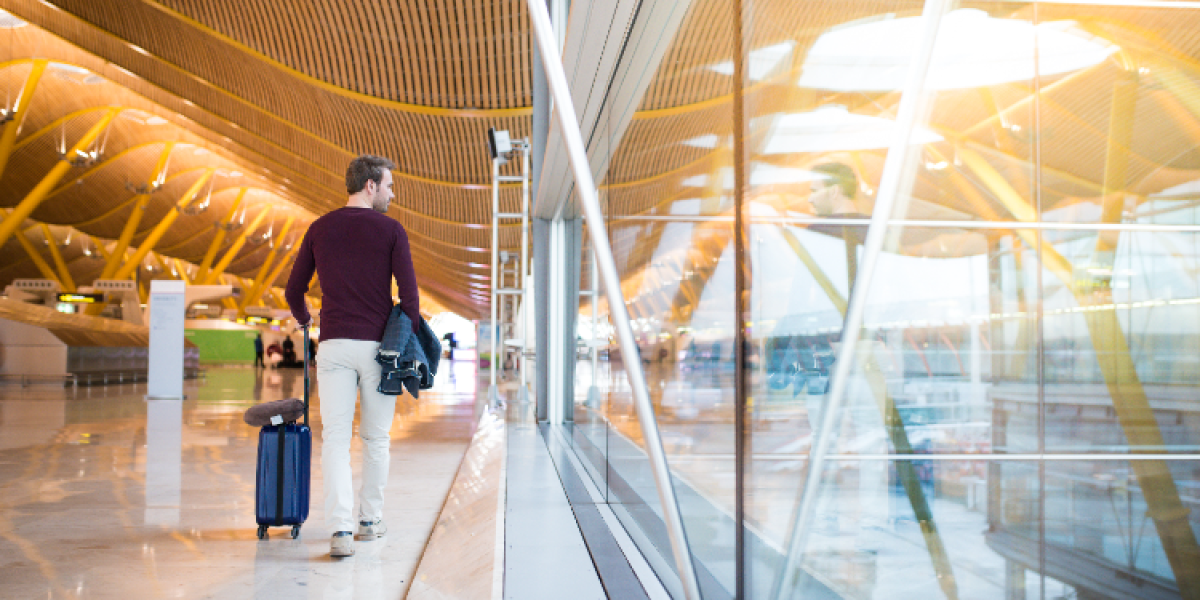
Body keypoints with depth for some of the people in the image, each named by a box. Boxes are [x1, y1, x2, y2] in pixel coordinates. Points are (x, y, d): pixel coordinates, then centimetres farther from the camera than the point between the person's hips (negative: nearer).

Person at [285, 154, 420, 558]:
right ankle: (370, 519, 23)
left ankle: (341, 528, -12)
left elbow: (294, 291, 12)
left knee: (335, 438, 0)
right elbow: (408, 294, -8)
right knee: (376, 438, 13)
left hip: (334, 345, 2)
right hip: (378, 345, -1)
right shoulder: (390, 230, -2)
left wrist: (304, 319, 32)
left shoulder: (320, 229, 8)